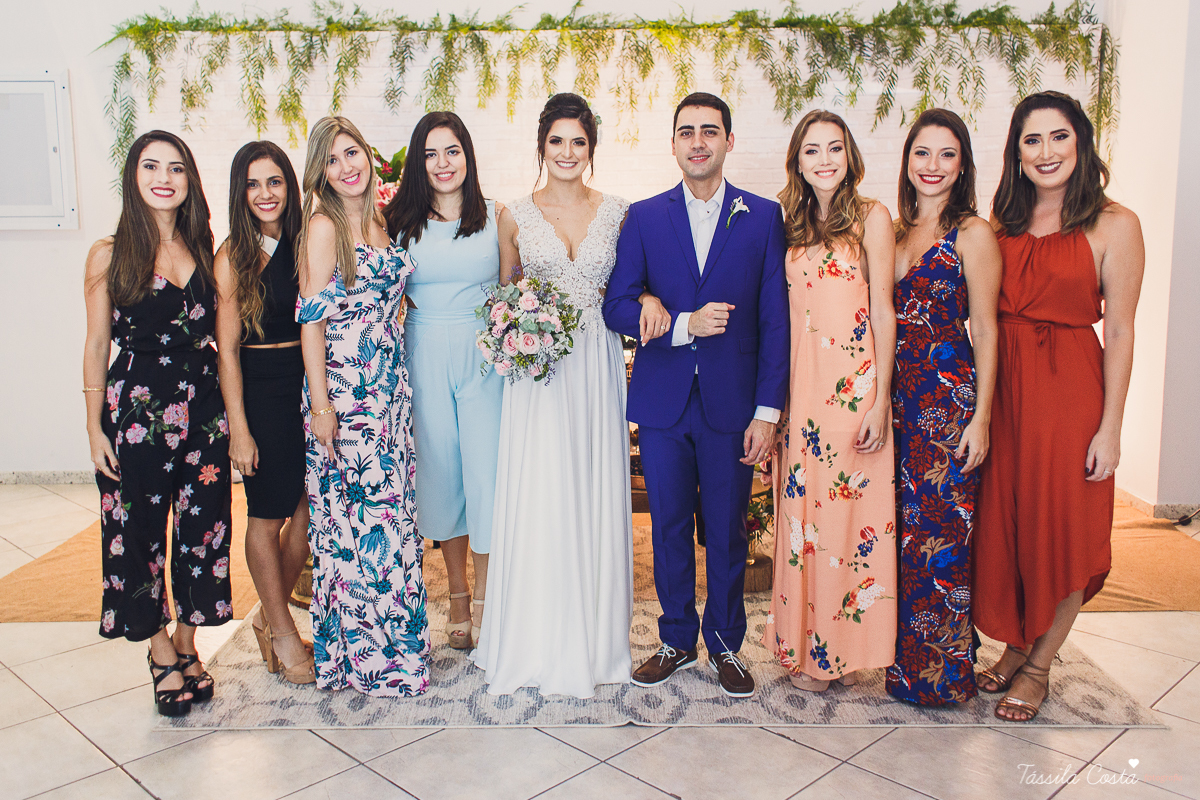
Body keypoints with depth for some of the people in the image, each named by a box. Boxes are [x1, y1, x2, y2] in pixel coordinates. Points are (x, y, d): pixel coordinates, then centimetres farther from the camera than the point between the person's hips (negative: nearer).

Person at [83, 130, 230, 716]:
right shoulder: (110, 255, -3)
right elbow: (97, 345, -1)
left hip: (202, 409, 3)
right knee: (140, 532, 6)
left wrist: (231, 411, 6)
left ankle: (188, 645, 27)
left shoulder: (204, 250, 6)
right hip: (135, 410, -3)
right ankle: (161, 651, 26)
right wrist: (95, 428, -3)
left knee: (202, 528, 8)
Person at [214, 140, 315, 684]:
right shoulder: (233, 257, -6)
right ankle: (282, 630, 22)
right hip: (260, 390, -5)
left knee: (309, 509, 8)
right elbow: (227, 348, -7)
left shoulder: (303, 245, 6)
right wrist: (238, 426, -10)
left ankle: (269, 614, 30)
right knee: (267, 513, 5)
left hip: (308, 383, 5)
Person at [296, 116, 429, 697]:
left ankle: (392, 636, 26)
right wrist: (320, 404, -17)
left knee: (391, 507, 12)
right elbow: (311, 319, -13)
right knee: (351, 516, 0)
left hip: (390, 384, 7)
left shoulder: (379, 222, 13)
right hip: (344, 390, -7)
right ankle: (358, 653, 14)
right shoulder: (323, 226, -8)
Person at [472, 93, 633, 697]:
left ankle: (593, 636, 21)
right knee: (538, 499, 0)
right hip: (537, 369, -1)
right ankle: (537, 640, 15)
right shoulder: (516, 216, 4)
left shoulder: (616, 213, 7)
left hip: (598, 368, 1)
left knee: (595, 496, 6)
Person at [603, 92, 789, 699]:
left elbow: (774, 320, -1)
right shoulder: (644, 217, 5)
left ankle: (725, 643, 28)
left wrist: (768, 410, -7)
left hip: (731, 403, -1)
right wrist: (685, 325, -16)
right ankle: (677, 641, 29)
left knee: (727, 531, 9)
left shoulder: (764, 217, 2)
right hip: (663, 402, 1)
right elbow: (616, 305, 0)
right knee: (669, 528, 11)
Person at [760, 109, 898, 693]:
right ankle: (806, 646, 22)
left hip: (853, 386, -5)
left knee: (849, 513, 1)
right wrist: (776, 398, 7)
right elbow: (781, 313, 13)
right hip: (799, 387, 5)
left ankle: (844, 647, 15)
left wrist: (880, 401, -11)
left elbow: (883, 312, -5)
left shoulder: (871, 218, -1)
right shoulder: (792, 225, 13)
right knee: (802, 514, 9)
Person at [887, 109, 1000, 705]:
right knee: (900, 527, 11)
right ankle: (905, 654, 26)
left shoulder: (972, 234, -5)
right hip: (897, 393, 6)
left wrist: (981, 415, -11)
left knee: (939, 531, 0)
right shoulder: (896, 232, 12)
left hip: (949, 394, -6)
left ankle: (941, 670, 15)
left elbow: (985, 330, -7)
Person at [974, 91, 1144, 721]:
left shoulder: (1113, 225, -6)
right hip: (1001, 387, 4)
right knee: (1003, 522, 11)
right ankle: (1014, 646, 31)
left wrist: (1109, 428, -10)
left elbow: (1119, 332, -8)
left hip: (1071, 390, -4)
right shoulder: (1003, 222, 7)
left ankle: (1037, 667, 23)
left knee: (1061, 532, 5)